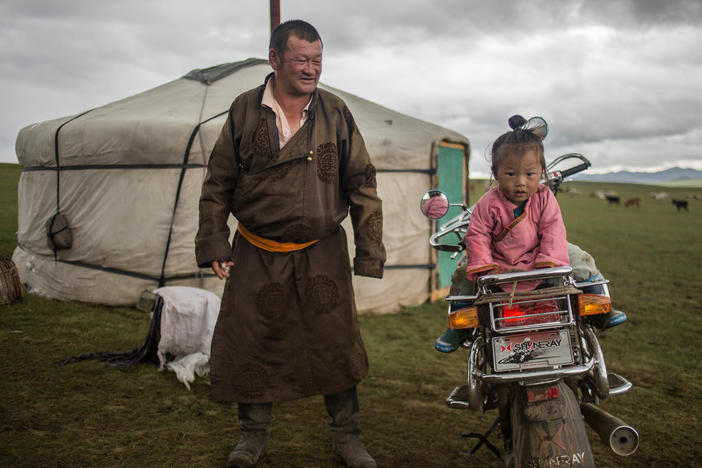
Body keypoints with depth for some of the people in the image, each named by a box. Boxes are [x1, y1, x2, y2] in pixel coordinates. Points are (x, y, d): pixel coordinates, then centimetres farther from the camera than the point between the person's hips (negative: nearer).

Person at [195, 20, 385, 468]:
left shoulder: (336, 113, -1)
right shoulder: (244, 111, -1)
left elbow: (362, 185, 2)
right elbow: (218, 184, 5)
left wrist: (370, 252, -2)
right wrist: (213, 245, 0)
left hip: (322, 254, 0)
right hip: (257, 255, 0)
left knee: (336, 345, 4)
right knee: (252, 344, 8)